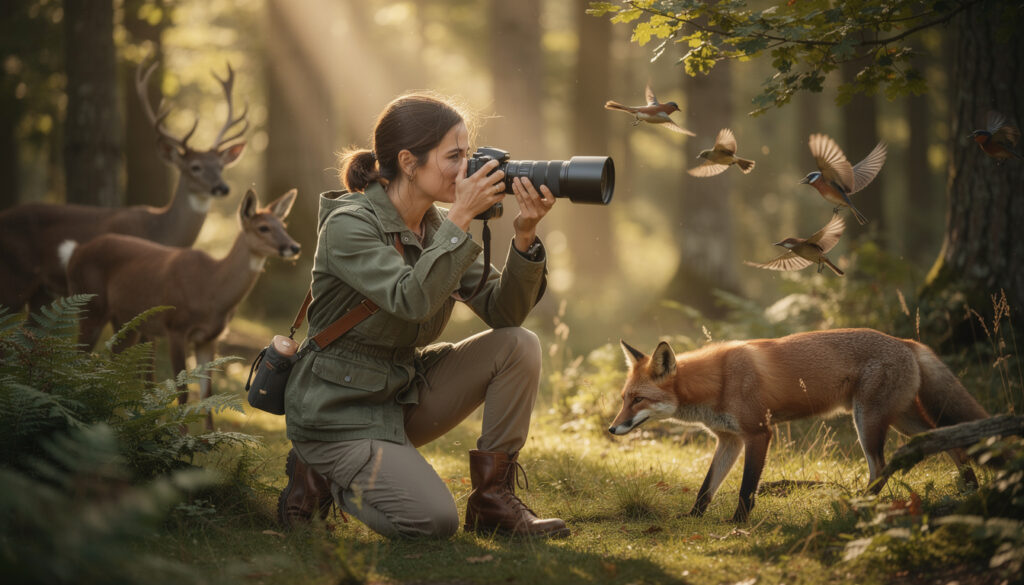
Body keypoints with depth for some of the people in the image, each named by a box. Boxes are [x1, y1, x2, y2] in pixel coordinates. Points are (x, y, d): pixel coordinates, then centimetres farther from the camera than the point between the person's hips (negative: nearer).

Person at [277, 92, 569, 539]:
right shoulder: (349, 225, -20)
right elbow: (412, 299, -34)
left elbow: (503, 311, -5)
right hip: (340, 412, -7)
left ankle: (493, 499, -4)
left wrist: (525, 236, -19)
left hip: (405, 393, 7)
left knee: (519, 346, -11)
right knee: (434, 521, -22)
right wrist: (461, 217, -32)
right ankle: (322, 476, 4)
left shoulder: (439, 228, 2)